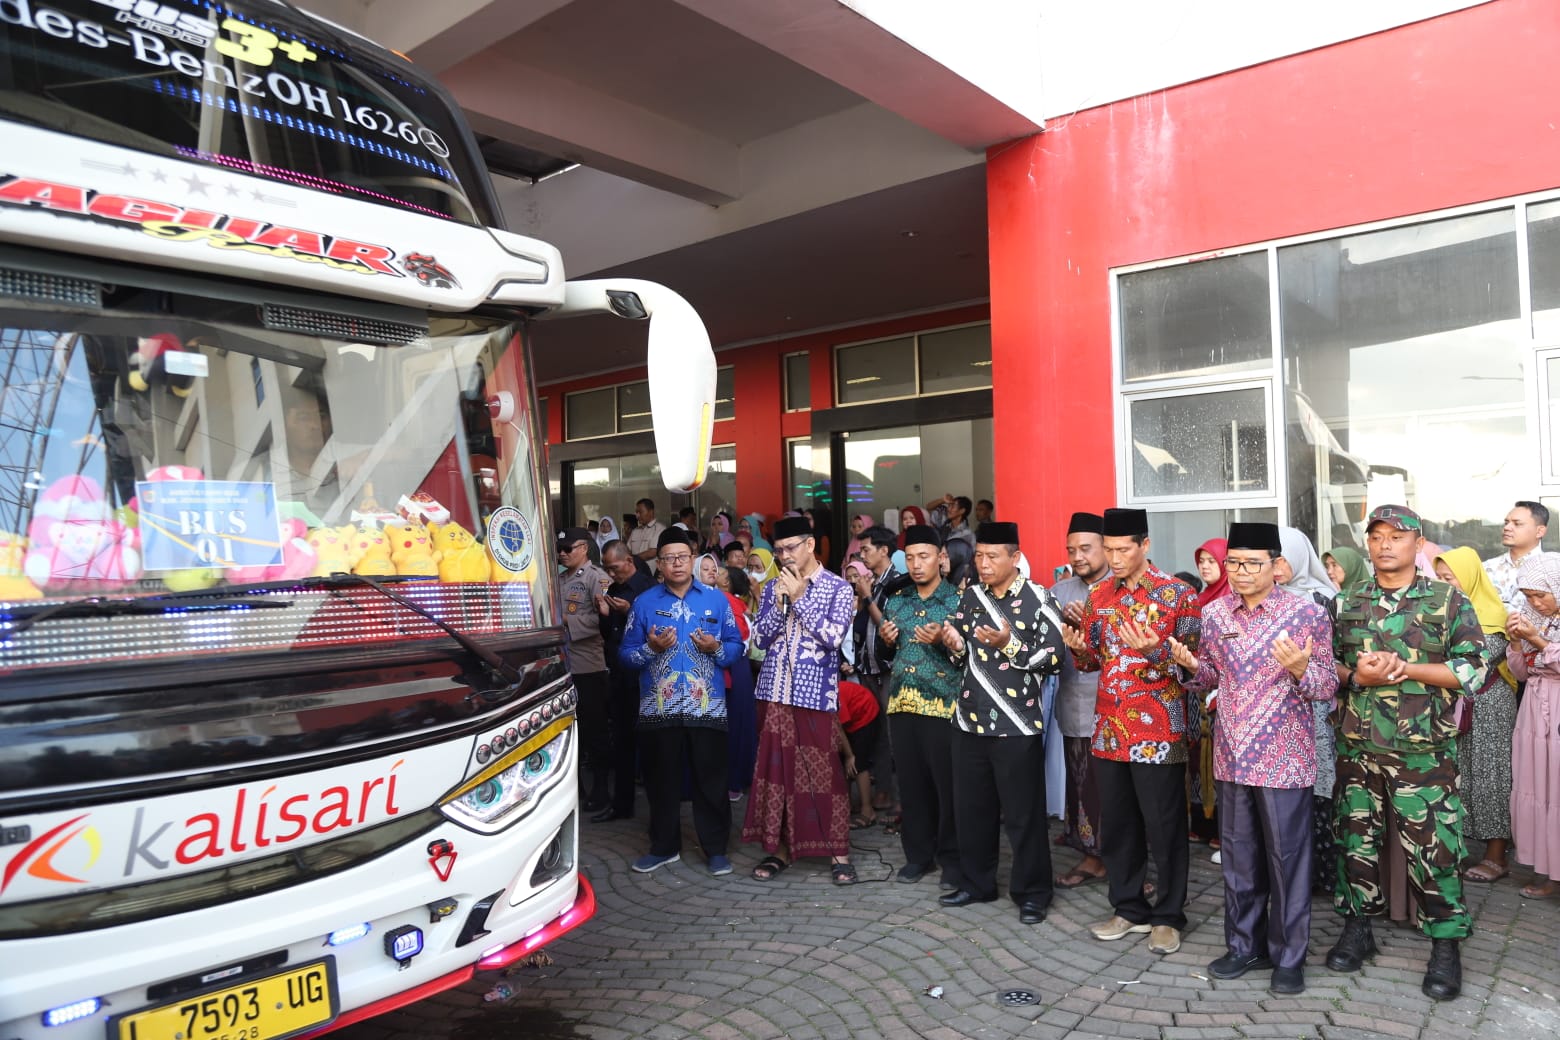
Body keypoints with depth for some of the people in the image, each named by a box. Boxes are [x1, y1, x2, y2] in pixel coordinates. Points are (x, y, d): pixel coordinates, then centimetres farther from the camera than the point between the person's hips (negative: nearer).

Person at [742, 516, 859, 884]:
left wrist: (800, 598, -13)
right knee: (776, 769, 7)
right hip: (775, 691, 4)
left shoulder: (838, 588, -2)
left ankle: (839, 853, 10)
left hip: (816, 693, -4)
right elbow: (760, 639, 6)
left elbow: (833, 636, -14)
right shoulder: (773, 588, 10)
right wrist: (780, 604, -9)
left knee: (824, 772, -1)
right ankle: (778, 847, 19)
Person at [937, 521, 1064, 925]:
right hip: (970, 721, 5)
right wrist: (955, 646, -5)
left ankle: (1032, 893, 19)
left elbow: (1054, 659, -12)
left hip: (1017, 725, -5)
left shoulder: (1038, 600, -6)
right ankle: (975, 883, 30)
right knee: (971, 808, 13)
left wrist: (1010, 644, -22)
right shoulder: (970, 597, 9)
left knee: (1023, 813, 4)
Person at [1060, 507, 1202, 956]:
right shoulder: (1099, 595, 8)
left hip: (1159, 730, -5)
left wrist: (1154, 651, -26)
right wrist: (1078, 648, -9)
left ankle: (1168, 916, 21)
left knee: (1164, 827, 5)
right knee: (1116, 825, 13)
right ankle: (1129, 908, 28)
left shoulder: (1177, 594, -7)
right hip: (1110, 728, 5)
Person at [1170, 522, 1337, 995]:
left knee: (1286, 855, 6)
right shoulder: (1213, 613, 3)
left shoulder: (1307, 613, -9)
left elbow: (1327, 688, -7)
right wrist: (1192, 665, -8)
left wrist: (1299, 670, -27)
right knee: (1238, 854, 14)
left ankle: (1289, 956, 23)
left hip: (1284, 757, -4)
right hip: (1232, 755, 4)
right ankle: (1246, 945, 31)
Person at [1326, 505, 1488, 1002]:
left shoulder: (1448, 601, -1)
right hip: (1357, 746, 3)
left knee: (1430, 846, 0)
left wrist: (1405, 668, -15)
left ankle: (1446, 945, 17)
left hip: (1423, 750, -3)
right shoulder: (1349, 603, 8)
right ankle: (1357, 928, 26)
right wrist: (1358, 675, -10)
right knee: (1355, 836, 10)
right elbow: (1328, 665, 12)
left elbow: (1474, 669, -5)